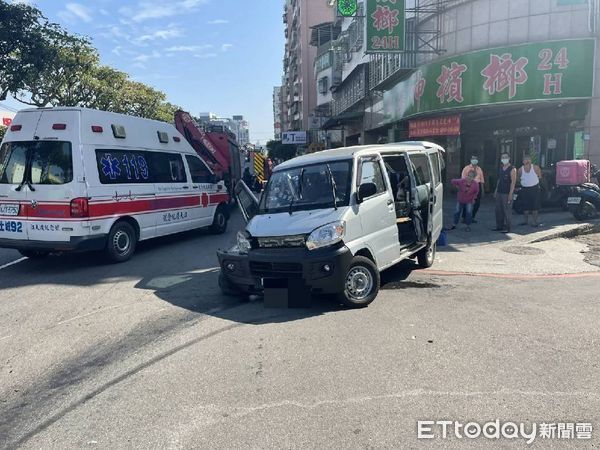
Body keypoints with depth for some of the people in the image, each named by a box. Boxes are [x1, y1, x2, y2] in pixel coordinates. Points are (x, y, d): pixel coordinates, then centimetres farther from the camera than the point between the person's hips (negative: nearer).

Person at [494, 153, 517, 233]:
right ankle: (499, 226, 19)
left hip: (507, 193, -7)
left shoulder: (512, 169, -8)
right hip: (499, 192, 7)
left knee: (507, 211, -4)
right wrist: (496, 191, 16)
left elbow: (513, 182, -12)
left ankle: (507, 228, 2)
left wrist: (510, 194, -18)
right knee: (498, 210, 10)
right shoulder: (501, 168, 14)